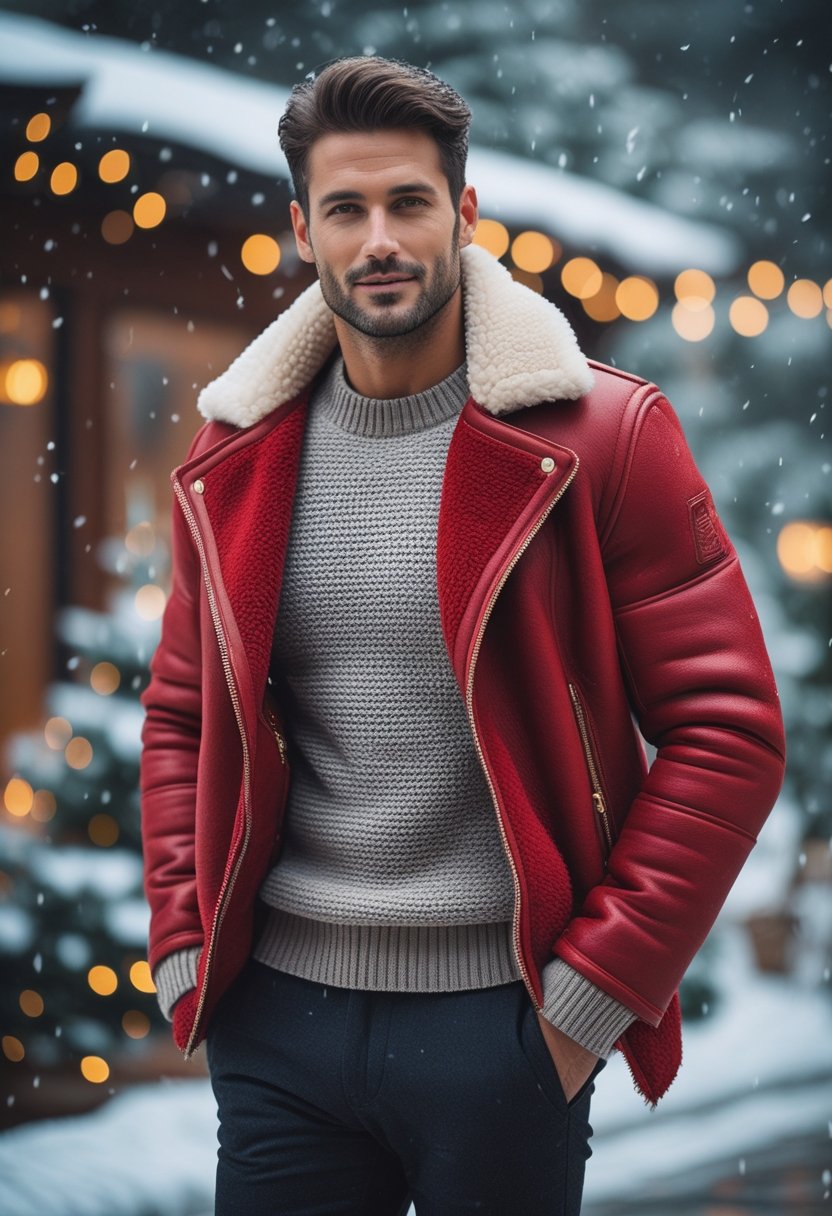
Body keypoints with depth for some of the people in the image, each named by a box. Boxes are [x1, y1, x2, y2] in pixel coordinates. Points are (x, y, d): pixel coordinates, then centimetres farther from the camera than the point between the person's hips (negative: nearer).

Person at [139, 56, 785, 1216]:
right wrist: (189, 958, 4)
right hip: (278, 1014, 3)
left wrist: (592, 991, -11)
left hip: (501, 1019, -3)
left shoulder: (604, 437, -5)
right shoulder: (237, 459, 8)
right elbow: (185, 719, 16)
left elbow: (727, 728, -8)